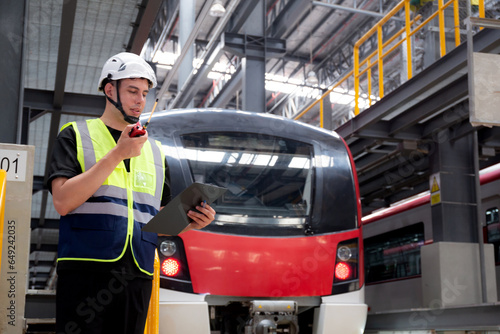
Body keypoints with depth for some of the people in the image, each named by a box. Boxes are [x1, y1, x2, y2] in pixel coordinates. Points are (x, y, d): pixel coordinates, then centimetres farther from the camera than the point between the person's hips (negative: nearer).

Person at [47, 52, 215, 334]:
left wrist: (189, 222, 1)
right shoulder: (76, 136, 8)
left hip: (137, 278, 4)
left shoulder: (155, 151, 23)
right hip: (86, 271, -4)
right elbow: (63, 202, -7)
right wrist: (117, 154, -10)